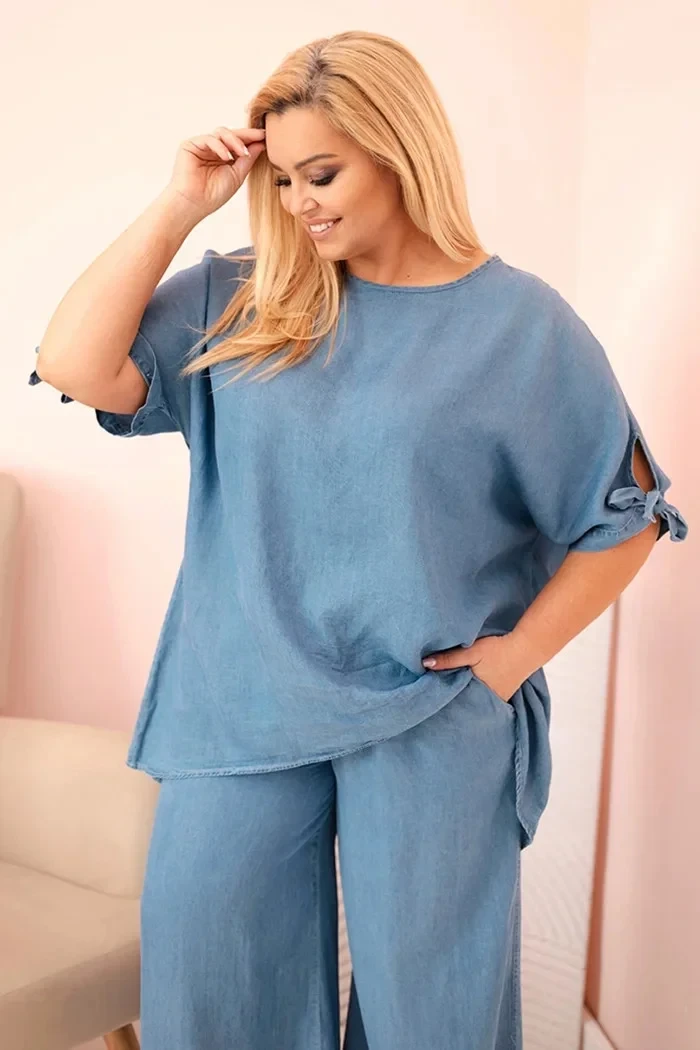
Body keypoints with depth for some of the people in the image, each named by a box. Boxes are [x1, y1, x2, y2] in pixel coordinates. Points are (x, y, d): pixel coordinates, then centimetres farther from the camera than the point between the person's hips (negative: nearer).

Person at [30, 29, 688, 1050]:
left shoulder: (522, 323, -5)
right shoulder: (239, 299, 2)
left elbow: (624, 514, 0)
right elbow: (78, 367, -8)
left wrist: (517, 653, -6)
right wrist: (181, 204, -7)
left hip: (435, 722, -2)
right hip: (242, 706, 3)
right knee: (203, 964, 12)